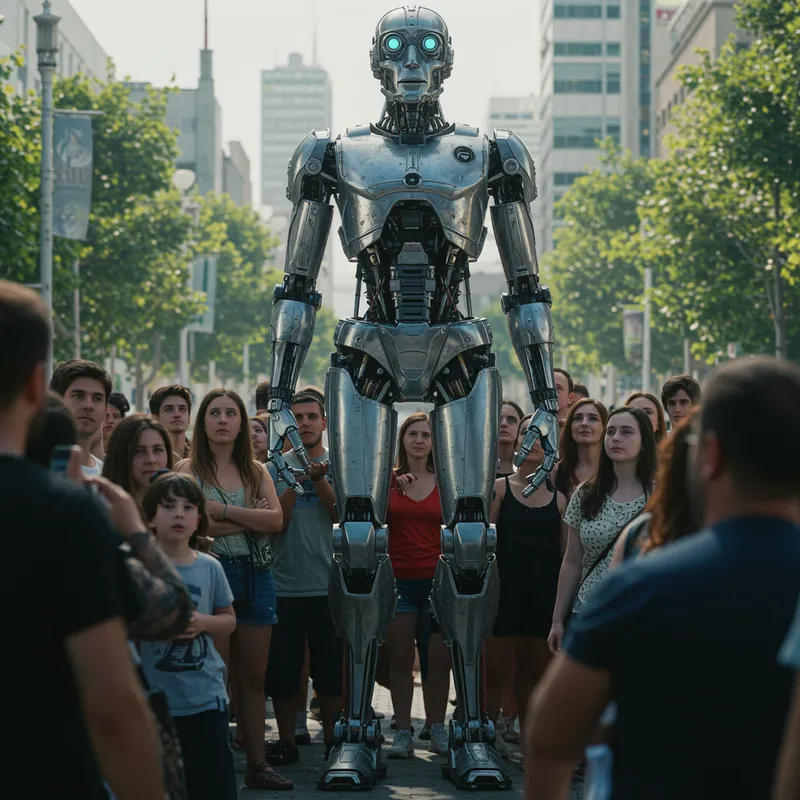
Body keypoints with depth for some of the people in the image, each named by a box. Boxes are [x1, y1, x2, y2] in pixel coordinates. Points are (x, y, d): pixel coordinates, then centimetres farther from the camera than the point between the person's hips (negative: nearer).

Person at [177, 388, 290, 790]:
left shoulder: (256, 471, 12)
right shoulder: (188, 469, 0)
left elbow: (276, 520, -3)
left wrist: (223, 511, -11)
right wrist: (251, 517, -8)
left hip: (256, 576, 4)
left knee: (254, 678, 8)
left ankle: (257, 763, 14)